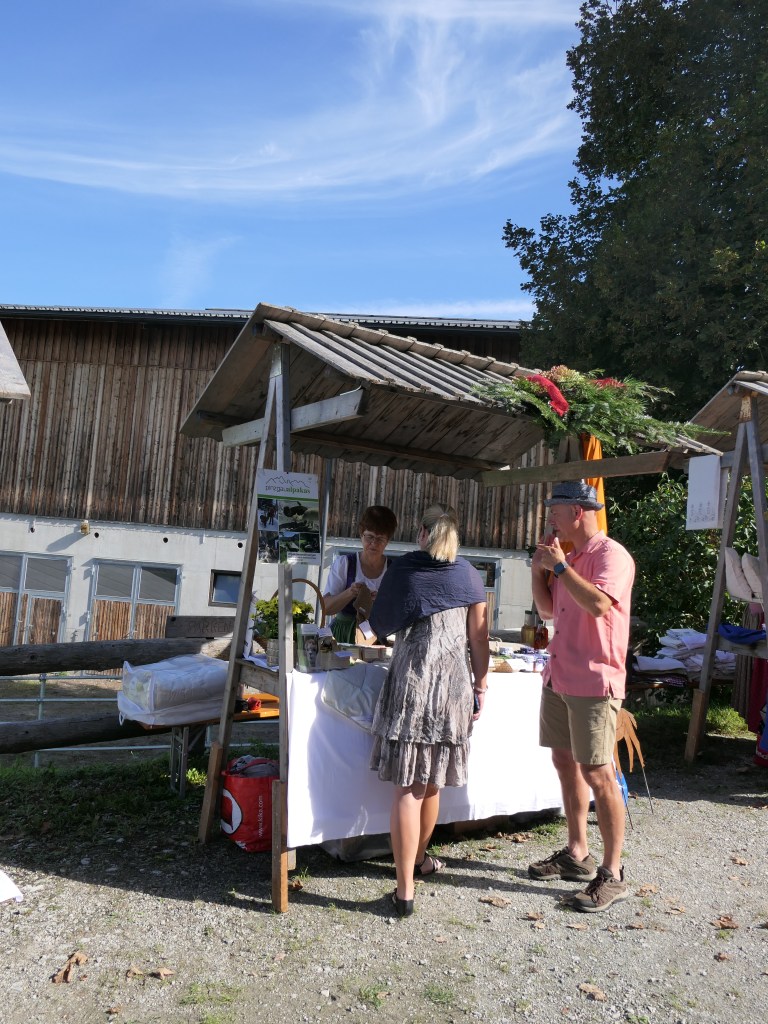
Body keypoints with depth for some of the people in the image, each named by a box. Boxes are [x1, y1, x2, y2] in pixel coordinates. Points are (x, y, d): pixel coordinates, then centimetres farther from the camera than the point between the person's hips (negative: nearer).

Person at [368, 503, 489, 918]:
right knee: (431, 783, 17)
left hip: (409, 683, -2)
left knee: (408, 787, 1)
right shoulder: (469, 576, 5)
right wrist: (480, 688, 13)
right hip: (454, 685, 2)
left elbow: (379, 624, 11)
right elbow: (478, 639, 5)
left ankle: (405, 891, 1)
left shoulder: (401, 569, 1)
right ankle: (419, 858, 38)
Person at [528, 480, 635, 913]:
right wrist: (539, 569, 4)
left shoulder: (611, 555, -13)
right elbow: (548, 609, 18)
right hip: (559, 678, 9)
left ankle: (613, 874, 7)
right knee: (566, 763, 15)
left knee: (597, 774, -5)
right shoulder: (569, 557, 13)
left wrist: (559, 565, -20)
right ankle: (577, 854, 29)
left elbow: (598, 603, -29)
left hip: (593, 682, -9)